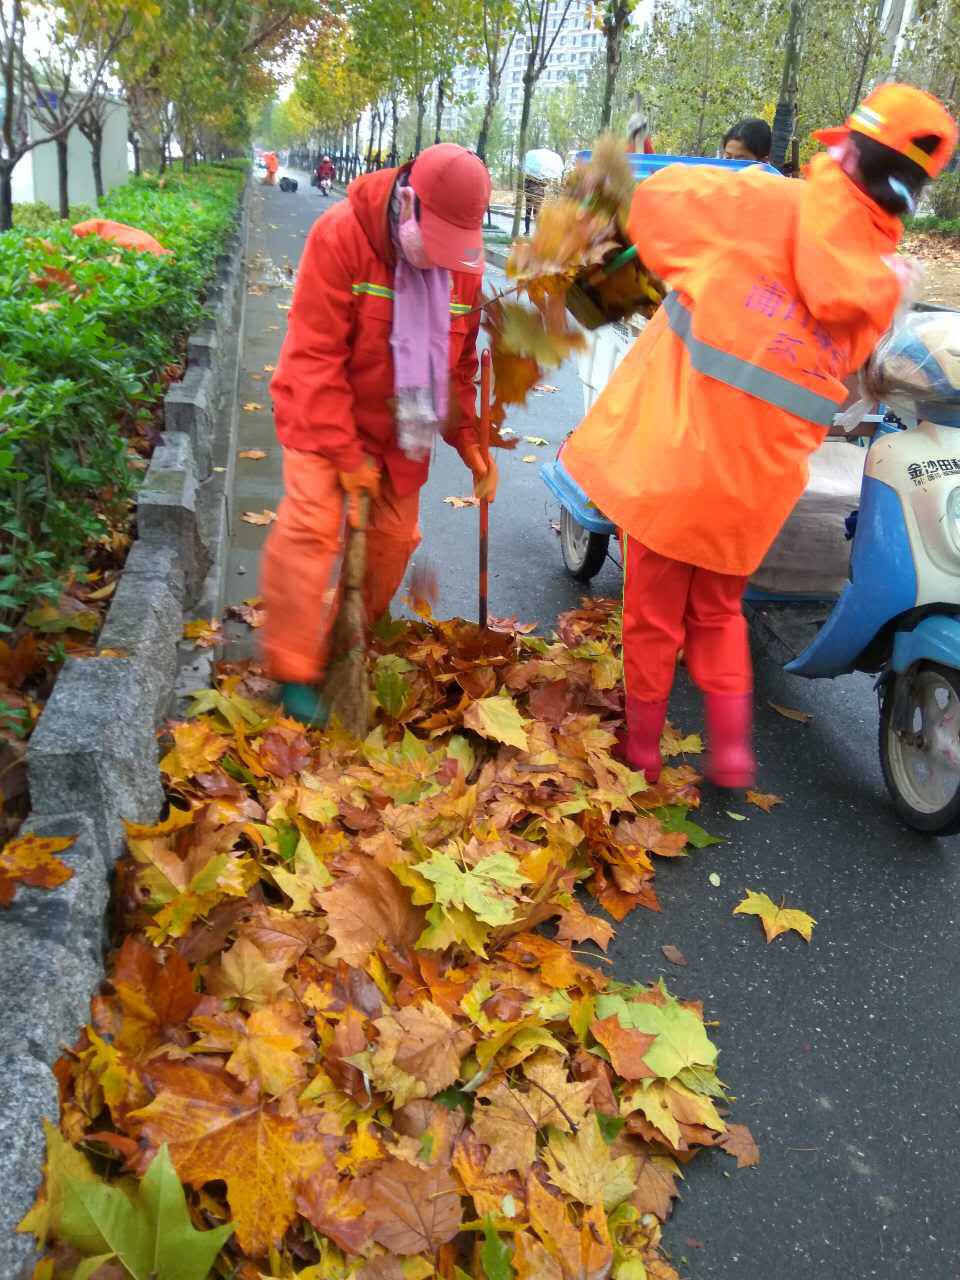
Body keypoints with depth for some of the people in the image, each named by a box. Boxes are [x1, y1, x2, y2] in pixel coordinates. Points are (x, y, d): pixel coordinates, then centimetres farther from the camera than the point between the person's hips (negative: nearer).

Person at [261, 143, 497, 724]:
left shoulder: (463, 261, -5)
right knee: (314, 529, -16)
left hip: (400, 427, 5)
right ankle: (296, 671, -5)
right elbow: (315, 359, -22)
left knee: (393, 538, 7)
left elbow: (459, 363, 6)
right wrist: (346, 454, -22)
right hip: (324, 416, -5)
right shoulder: (340, 236, -22)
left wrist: (470, 440, -1)